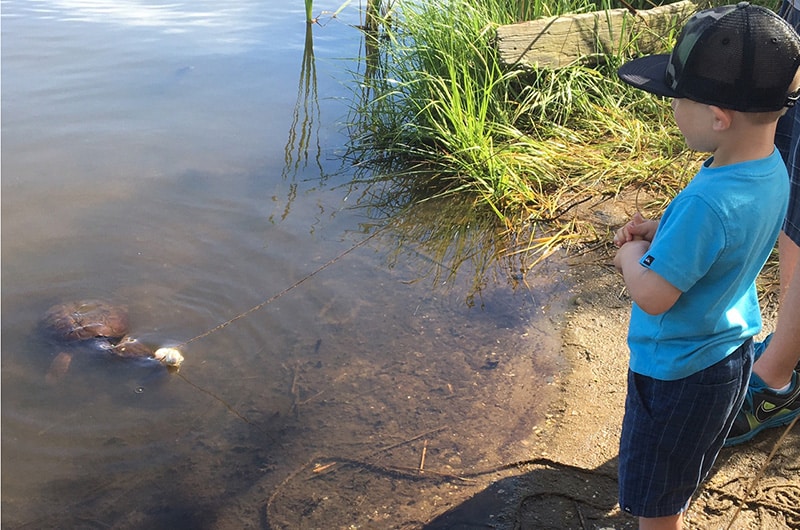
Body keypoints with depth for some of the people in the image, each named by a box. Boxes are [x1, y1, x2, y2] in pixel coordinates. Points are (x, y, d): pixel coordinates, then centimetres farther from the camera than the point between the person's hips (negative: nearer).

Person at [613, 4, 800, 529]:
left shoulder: (706, 203, -36)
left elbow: (652, 296, -29)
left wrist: (631, 255, -10)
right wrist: (661, 234, -3)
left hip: (677, 374, -9)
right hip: (731, 353, 9)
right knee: (679, 484, 33)